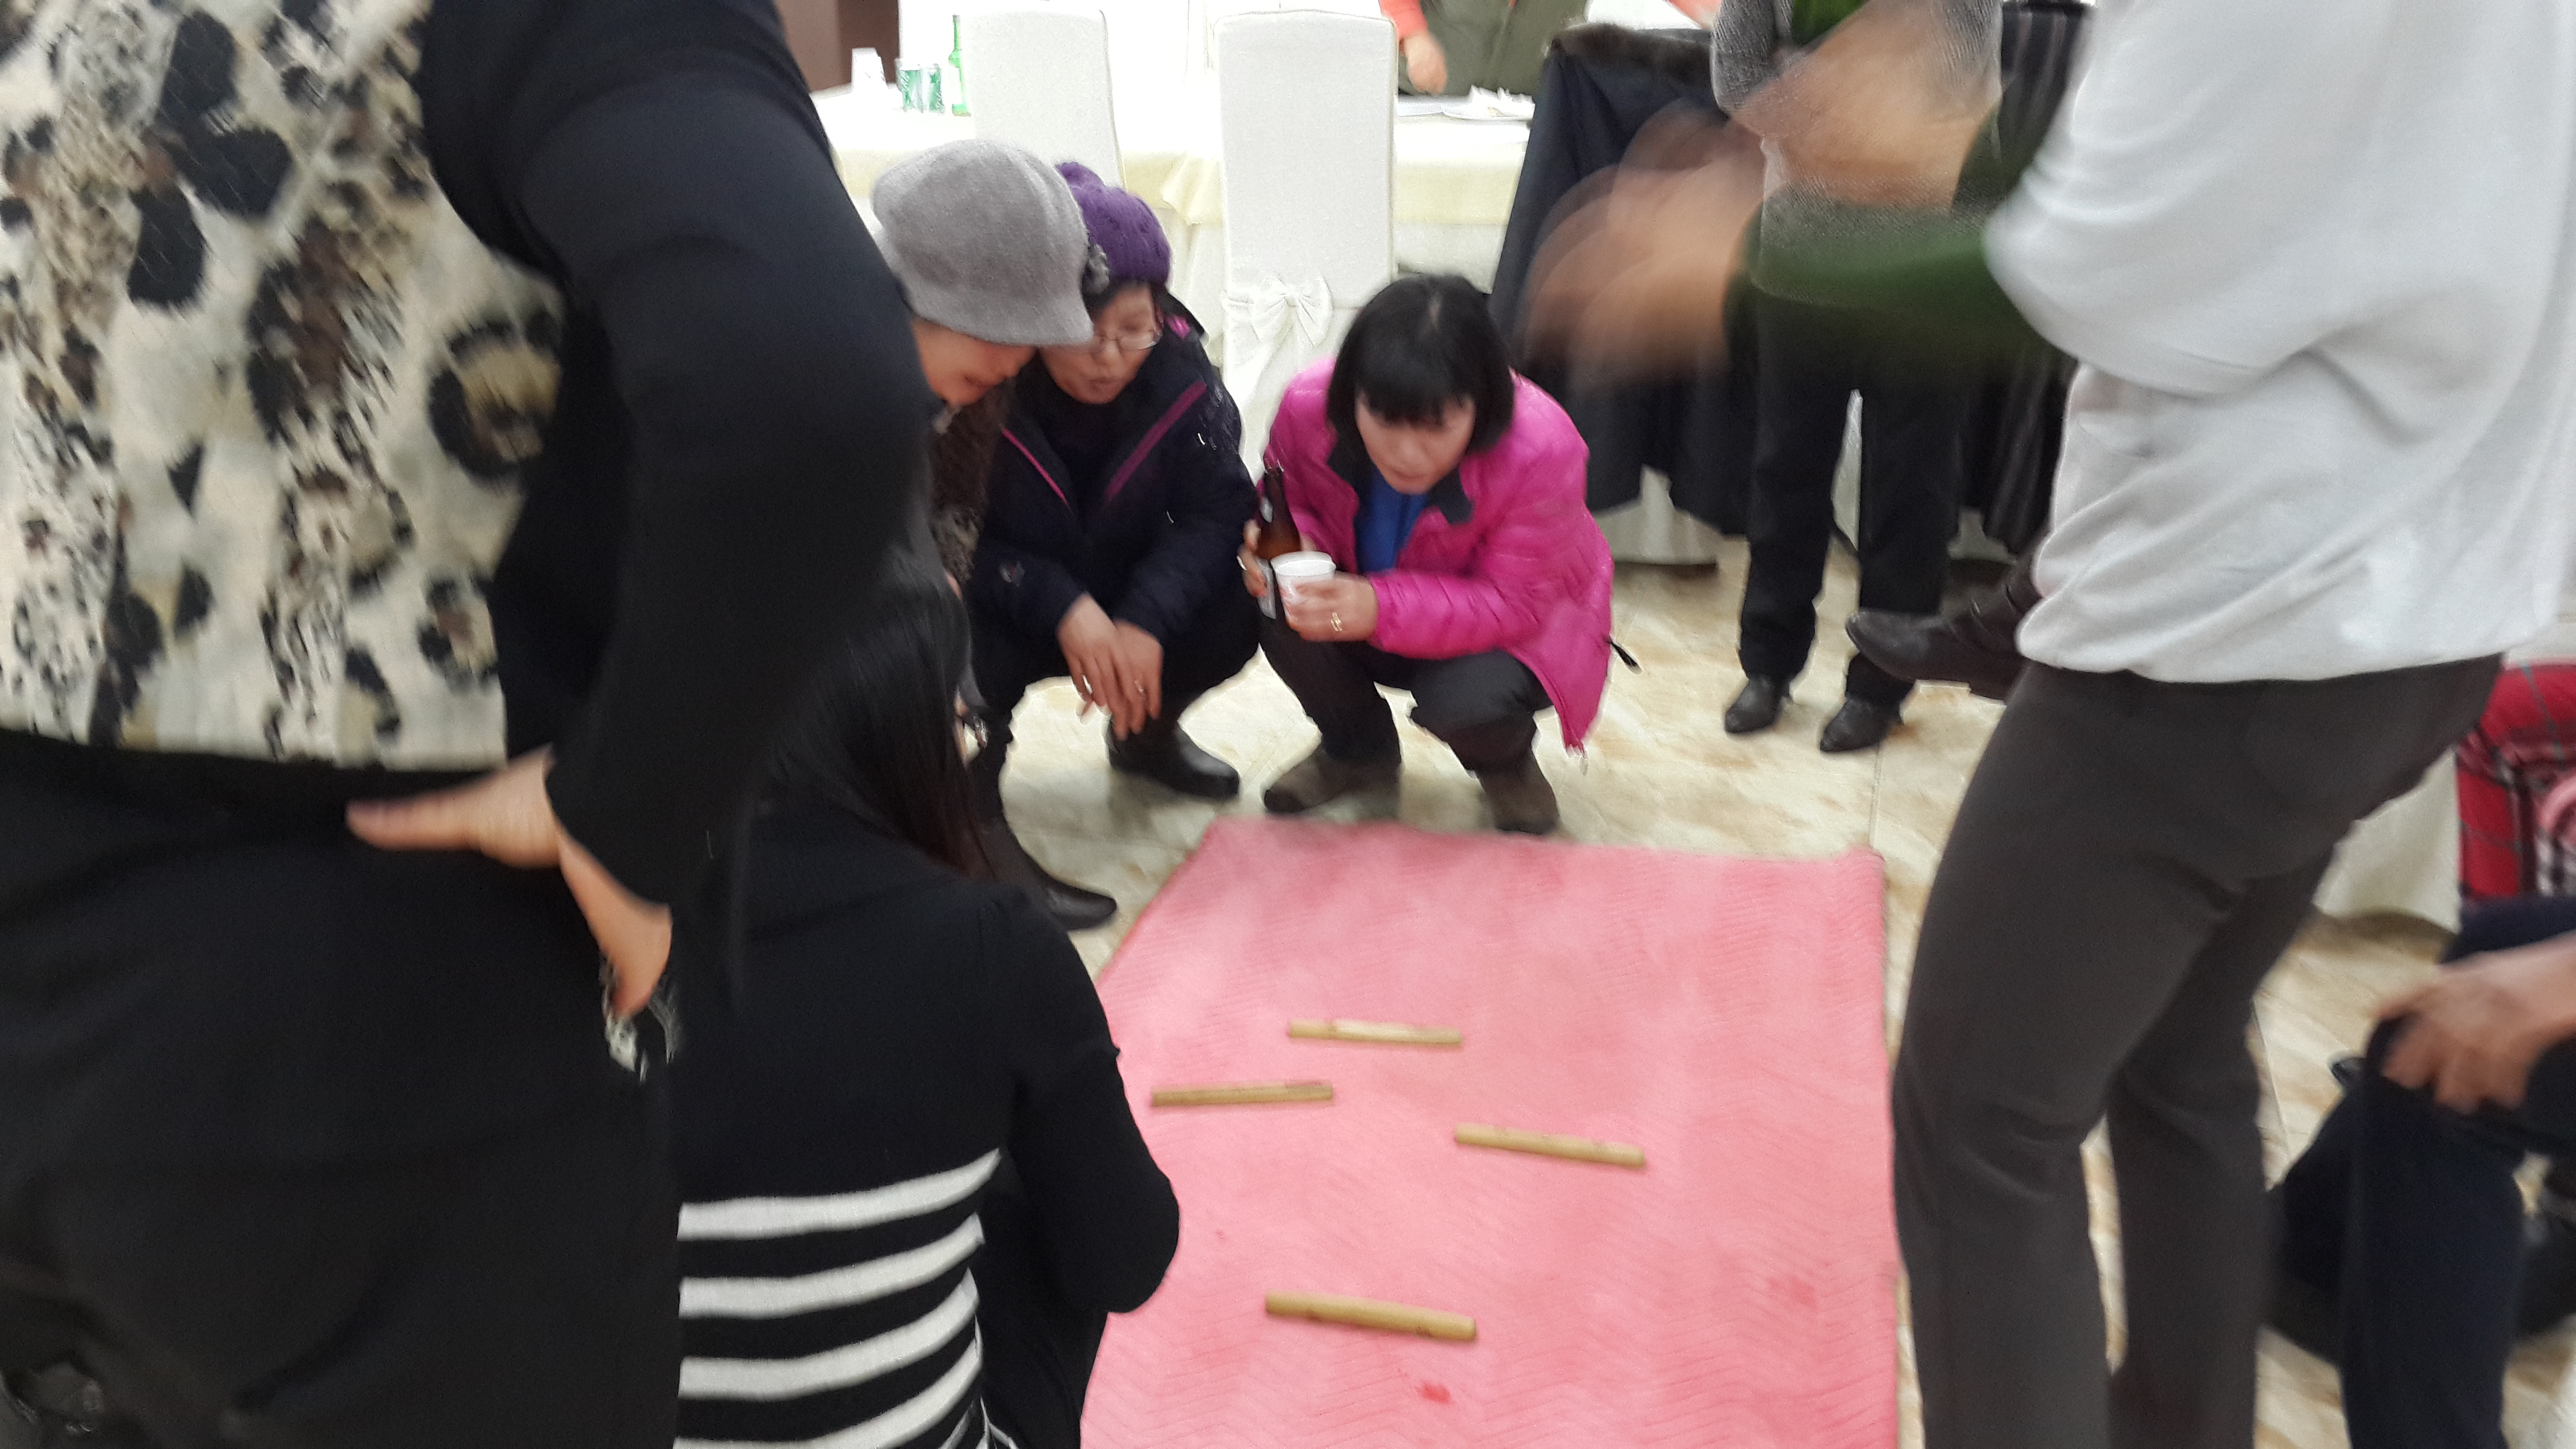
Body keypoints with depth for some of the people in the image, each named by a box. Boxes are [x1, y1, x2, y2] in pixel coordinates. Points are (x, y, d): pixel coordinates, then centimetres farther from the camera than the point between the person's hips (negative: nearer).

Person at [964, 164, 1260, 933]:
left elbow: (1216, 509, -16)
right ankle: (973, 828, -10)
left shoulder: (1178, 371, -17)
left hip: (1117, 603, 4)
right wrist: (1060, 607, -36)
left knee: (1231, 612, -17)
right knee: (969, 648, -35)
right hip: (996, 611, -4)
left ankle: (1145, 734, 15)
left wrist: (1146, 620, -32)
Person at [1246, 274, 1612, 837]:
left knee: (1465, 703, -36)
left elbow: (1512, 602, -29)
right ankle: (1358, 749, 5)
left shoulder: (1541, 450, -34)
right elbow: (1289, 502, -5)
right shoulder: (1308, 406, -25)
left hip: (1509, 630, -3)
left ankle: (1506, 762, 7)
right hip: (1359, 596, 4)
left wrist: (1382, 609, -46)